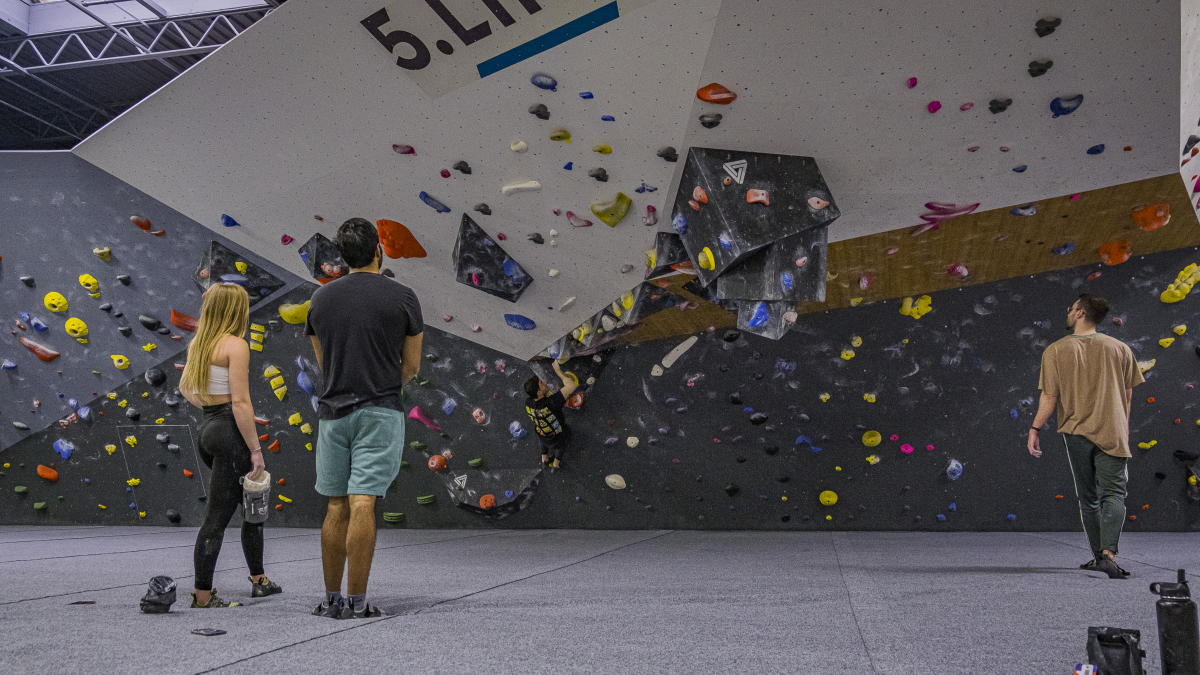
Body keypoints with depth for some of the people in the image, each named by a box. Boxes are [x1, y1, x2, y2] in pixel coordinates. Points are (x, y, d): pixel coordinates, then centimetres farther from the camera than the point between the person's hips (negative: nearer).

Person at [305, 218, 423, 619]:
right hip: (380, 412, -4)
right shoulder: (402, 298, -4)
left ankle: (332, 599, 18)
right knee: (362, 504, -5)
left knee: (336, 507, 11)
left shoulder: (321, 298, 7)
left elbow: (322, 362, 16)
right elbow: (412, 365, 3)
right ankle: (356, 603, -2)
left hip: (333, 410, 4)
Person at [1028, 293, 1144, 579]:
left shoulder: (1055, 351, -4)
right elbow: (1128, 394, 8)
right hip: (1112, 432, 0)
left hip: (1076, 432, 0)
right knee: (1113, 494, -3)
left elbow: (1049, 398, -8)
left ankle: (1098, 555, 21)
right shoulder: (1119, 348, 3)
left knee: (1088, 498, 13)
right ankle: (1108, 554, -22)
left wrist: (1034, 429, 0)